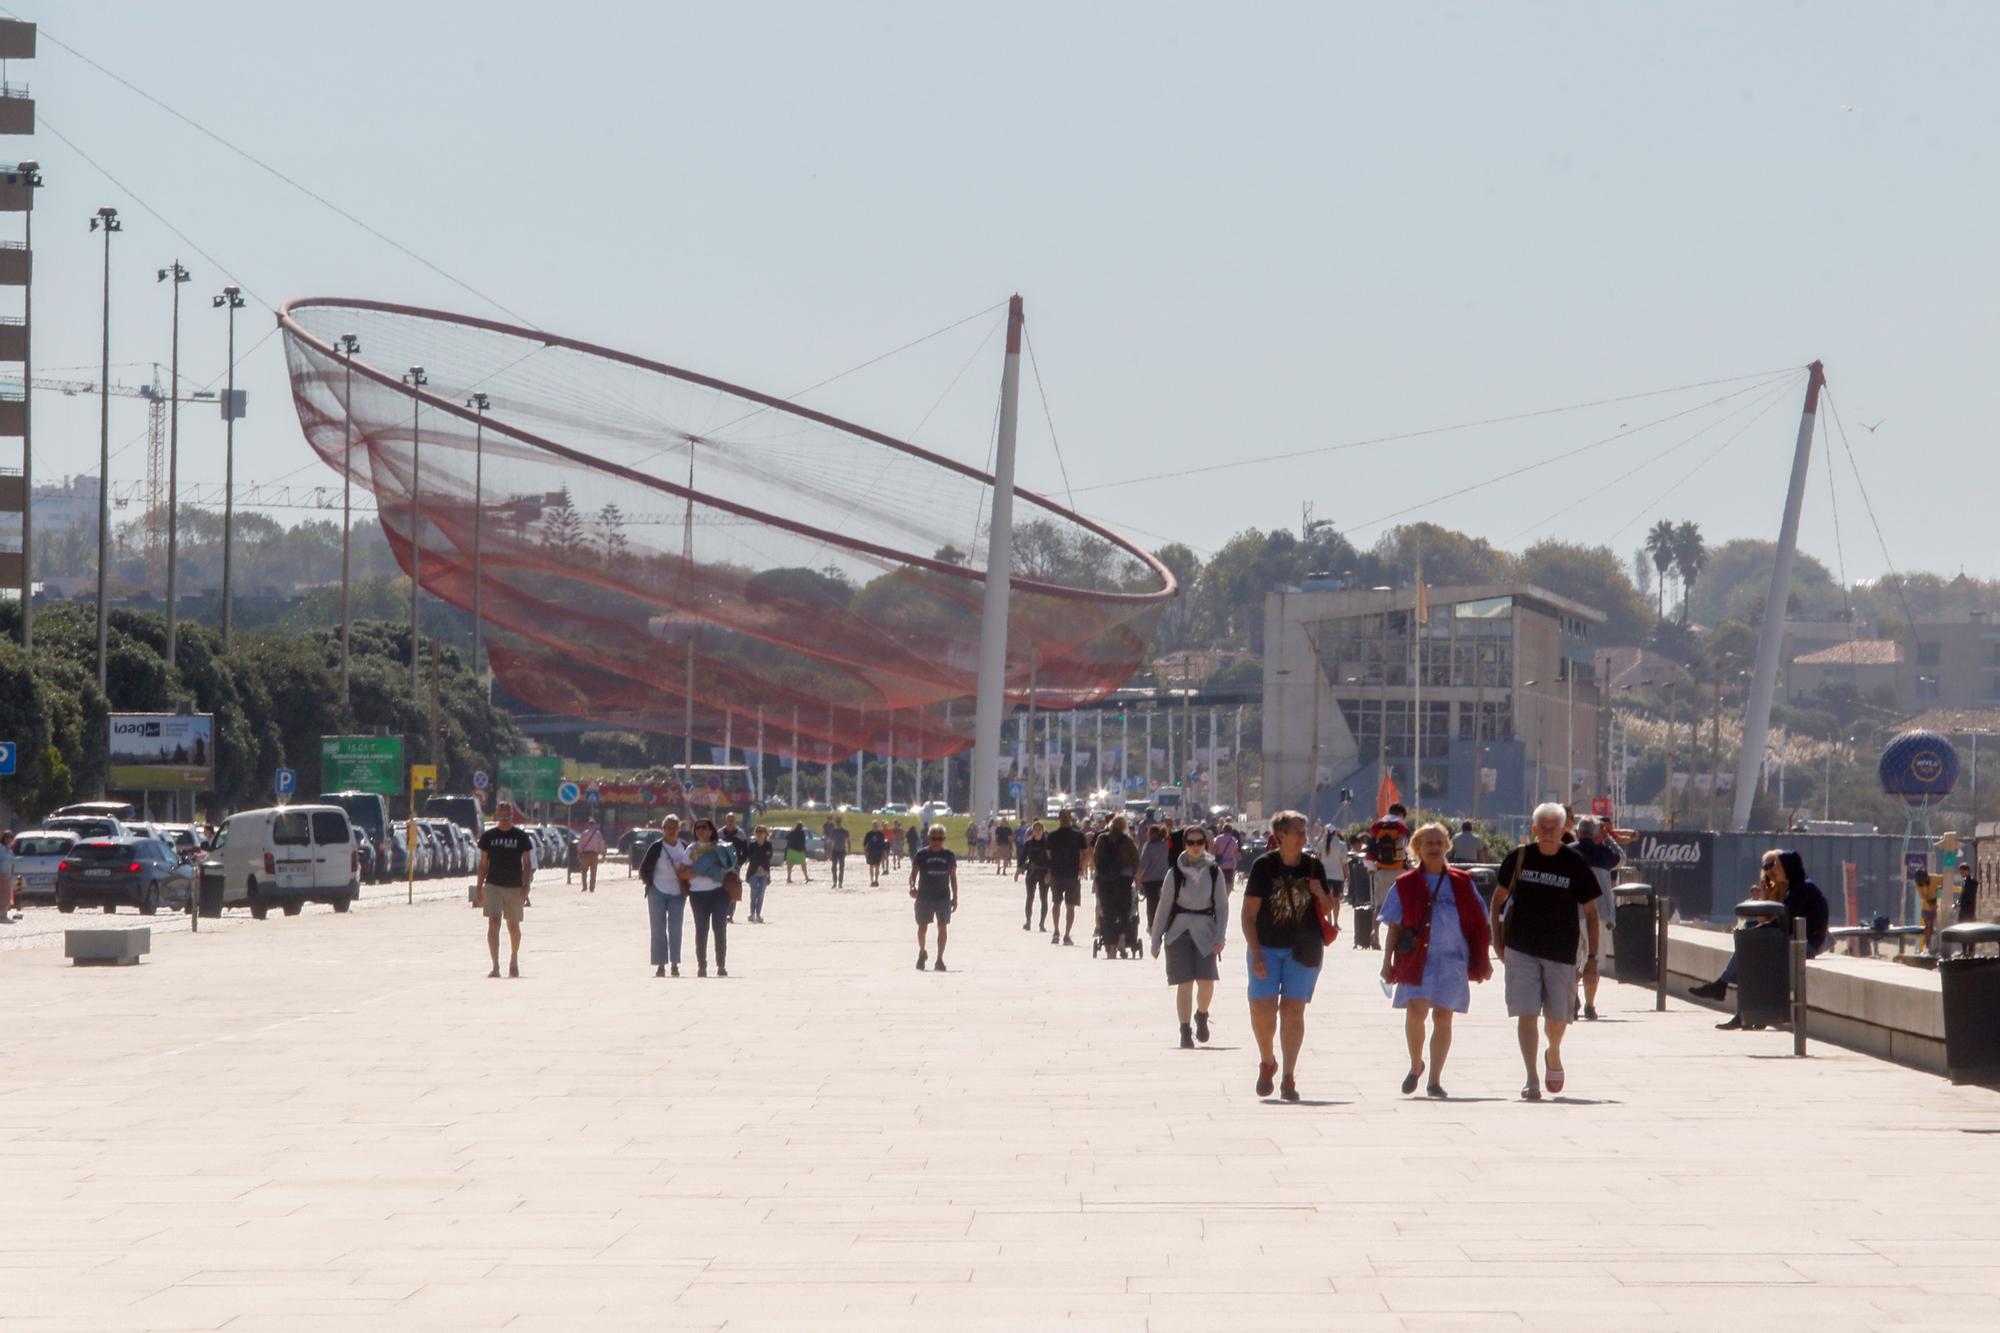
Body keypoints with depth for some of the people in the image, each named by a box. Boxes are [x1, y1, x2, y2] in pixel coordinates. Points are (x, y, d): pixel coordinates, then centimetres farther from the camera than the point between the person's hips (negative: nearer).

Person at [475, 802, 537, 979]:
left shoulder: (521, 837, 1)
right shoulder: (488, 836, 5)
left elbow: (527, 864, 2)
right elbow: (483, 864, 10)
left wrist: (525, 887, -9)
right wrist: (479, 889, 7)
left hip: (515, 887, 0)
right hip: (493, 885, 0)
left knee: (513, 927, 9)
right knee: (493, 923, -15)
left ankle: (514, 963, 30)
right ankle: (495, 966, -19)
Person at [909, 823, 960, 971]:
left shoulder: (949, 855, 3)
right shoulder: (922, 855, -3)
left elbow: (953, 877, 9)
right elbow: (913, 873, -1)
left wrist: (955, 898, 7)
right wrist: (912, 886, -21)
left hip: (943, 897, 1)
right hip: (924, 897, -1)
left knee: (943, 927, -7)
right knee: (922, 927, 8)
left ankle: (940, 959, -1)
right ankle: (922, 952, 34)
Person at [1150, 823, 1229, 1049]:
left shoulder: (1214, 872, 3)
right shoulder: (1175, 873, 1)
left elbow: (1222, 907, 4)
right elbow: (1164, 907, 6)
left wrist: (1220, 937, -6)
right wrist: (1156, 939, 6)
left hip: (1205, 932, 0)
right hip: (1179, 931, 0)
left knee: (1206, 981, -10)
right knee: (1184, 983, -6)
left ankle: (1201, 1015, 21)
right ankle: (1186, 1032, 2)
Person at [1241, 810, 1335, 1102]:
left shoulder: (1313, 865, 4)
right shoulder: (1264, 865, -6)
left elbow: (1327, 910, 13)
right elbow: (1249, 913, -6)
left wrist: (1320, 894, -10)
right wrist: (1256, 954, -14)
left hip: (1302, 949, 2)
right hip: (1267, 948, -2)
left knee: (1293, 1010, -3)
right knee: (1262, 1009, -8)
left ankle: (1289, 1078, 3)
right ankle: (1266, 1063, 19)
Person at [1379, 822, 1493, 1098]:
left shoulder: (1461, 883, 8)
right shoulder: (1405, 885, 6)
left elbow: (1479, 923, 13)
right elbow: (1393, 926, 9)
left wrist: (1483, 959, 11)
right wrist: (1387, 961, 6)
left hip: (1452, 961, 1)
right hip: (1416, 959, -1)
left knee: (1442, 1018, 1)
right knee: (1416, 1010, -16)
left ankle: (1435, 1079, 10)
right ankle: (1416, 1065, 7)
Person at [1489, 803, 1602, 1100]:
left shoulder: (1574, 864, -3)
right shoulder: (1519, 858, 0)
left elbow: (1590, 912, 3)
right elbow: (1499, 899, 12)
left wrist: (1592, 956, -1)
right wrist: (1497, 941, 7)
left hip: (1561, 953, 0)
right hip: (1521, 950, 0)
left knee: (1558, 1017, 5)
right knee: (1526, 1013, -8)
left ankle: (1554, 1055, 37)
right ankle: (1531, 1079, -4)